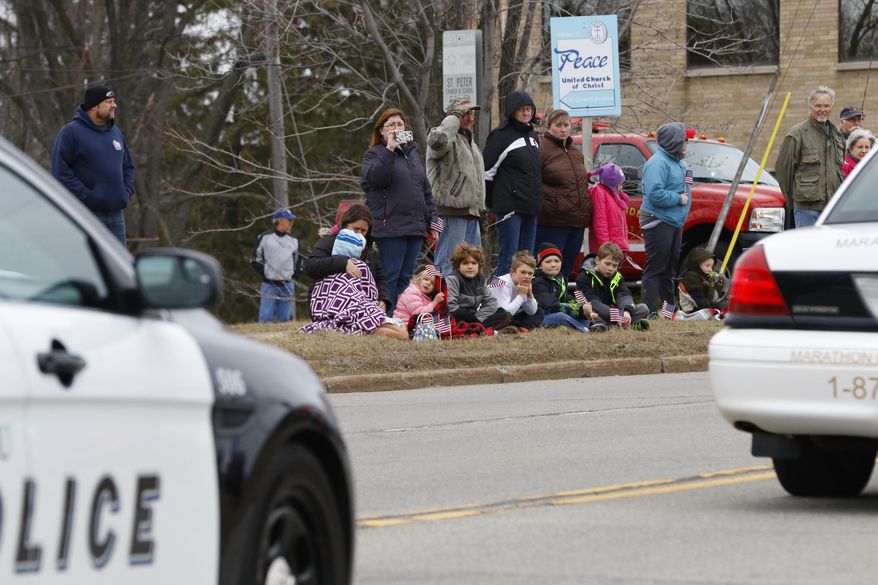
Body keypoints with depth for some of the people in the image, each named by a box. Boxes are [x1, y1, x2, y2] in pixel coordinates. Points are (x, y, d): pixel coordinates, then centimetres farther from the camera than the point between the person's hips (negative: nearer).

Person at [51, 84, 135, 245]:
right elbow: (60, 170, -12)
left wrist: (127, 191, 8)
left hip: (116, 213, 7)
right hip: (88, 212, -7)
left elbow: (128, 166, 26)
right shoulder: (71, 132, -6)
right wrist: (85, 195, -17)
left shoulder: (116, 132, 17)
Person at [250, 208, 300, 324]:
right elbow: (255, 260, 4)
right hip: (269, 284, -4)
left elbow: (297, 260, 22)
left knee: (284, 319, 4)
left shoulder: (294, 240, 11)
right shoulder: (264, 238, -1)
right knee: (266, 318, -10)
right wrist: (264, 273, -7)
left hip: (287, 285, 4)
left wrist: (294, 274, 6)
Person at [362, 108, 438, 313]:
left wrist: (432, 221, 17)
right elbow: (374, 177, -20)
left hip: (415, 227, 6)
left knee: (406, 277, 6)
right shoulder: (374, 155, 2)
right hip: (391, 225, -6)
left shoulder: (412, 155, 22)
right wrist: (389, 149, -23)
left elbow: (426, 191, 24)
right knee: (390, 277, -9)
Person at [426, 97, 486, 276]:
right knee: (448, 263, -11)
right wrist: (454, 120, -17)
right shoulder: (447, 136, -7)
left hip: (471, 212, 10)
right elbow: (437, 141, -34)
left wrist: (480, 208, 28)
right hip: (451, 210, -10)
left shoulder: (469, 140, 24)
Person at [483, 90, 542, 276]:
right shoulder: (501, 136, -7)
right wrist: (492, 202, -5)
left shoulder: (532, 135, 17)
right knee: (509, 256, -11)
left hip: (530, 205, 8)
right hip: (510, 206, -8)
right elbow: (487, 169, -9)